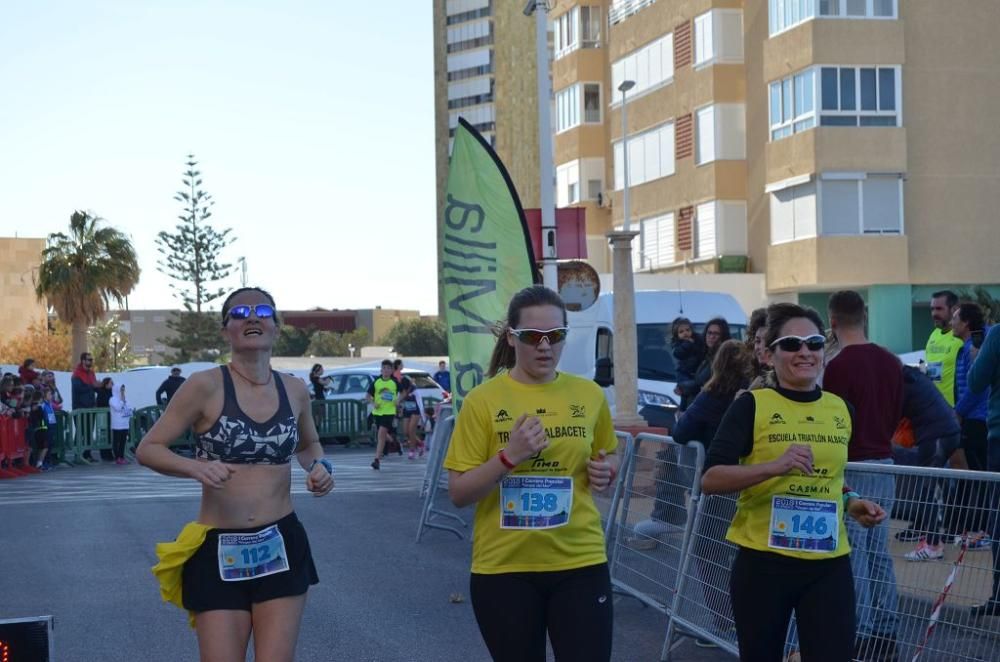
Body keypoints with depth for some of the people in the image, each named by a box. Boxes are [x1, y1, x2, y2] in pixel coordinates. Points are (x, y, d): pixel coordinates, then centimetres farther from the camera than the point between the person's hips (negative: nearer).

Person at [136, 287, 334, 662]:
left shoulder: (294, 390, 4)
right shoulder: (205, 386, -8)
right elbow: (147, 449, -5)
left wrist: (318, 466, 1)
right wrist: (196, 468, -23)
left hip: (282, 546, 3)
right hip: (219, 550, -3)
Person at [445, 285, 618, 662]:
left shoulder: (589, 395, 3)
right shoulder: (483, 400, -5)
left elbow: (608, 457, 21)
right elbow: (458, 494, -5)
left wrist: (606, 471, -2)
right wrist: (509, 457, -19)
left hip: (580, 562, 2)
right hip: (503, 566, -1)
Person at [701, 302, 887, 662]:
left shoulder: (840, 409, 10)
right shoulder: (752, 405, -5)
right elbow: (710, 480, -14)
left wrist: (852, 503, 5)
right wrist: (774, 465, -26)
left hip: (829, 564, 4)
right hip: (764, 561, -3)